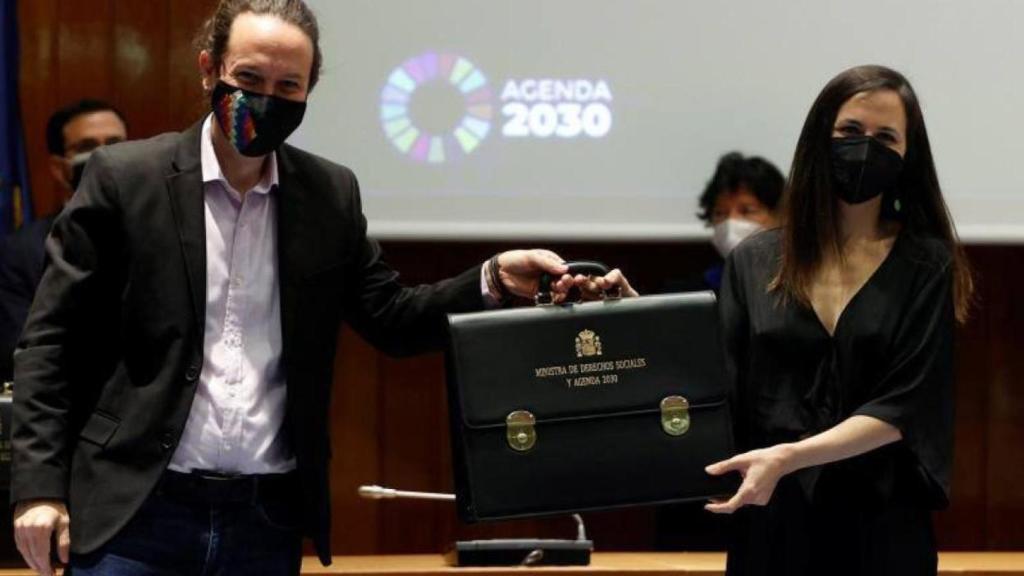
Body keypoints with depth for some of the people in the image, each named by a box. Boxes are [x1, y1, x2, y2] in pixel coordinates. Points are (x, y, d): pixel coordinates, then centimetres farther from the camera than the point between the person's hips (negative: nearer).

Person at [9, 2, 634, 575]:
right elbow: (53, 339, -2)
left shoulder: (331, 195, 8)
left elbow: (391, 318, 10)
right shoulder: (125, 178, -3)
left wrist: (494, 281, -7)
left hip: (270, 519, 3)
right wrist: (39, 485, -9)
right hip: (136, 507, -3)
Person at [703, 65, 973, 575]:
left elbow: (902, 409, -11)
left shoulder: (926, 267, -1)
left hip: (879, 520, -1)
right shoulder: (754, 263, 5)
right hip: (771, 519, 2)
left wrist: (788, 457, -23)